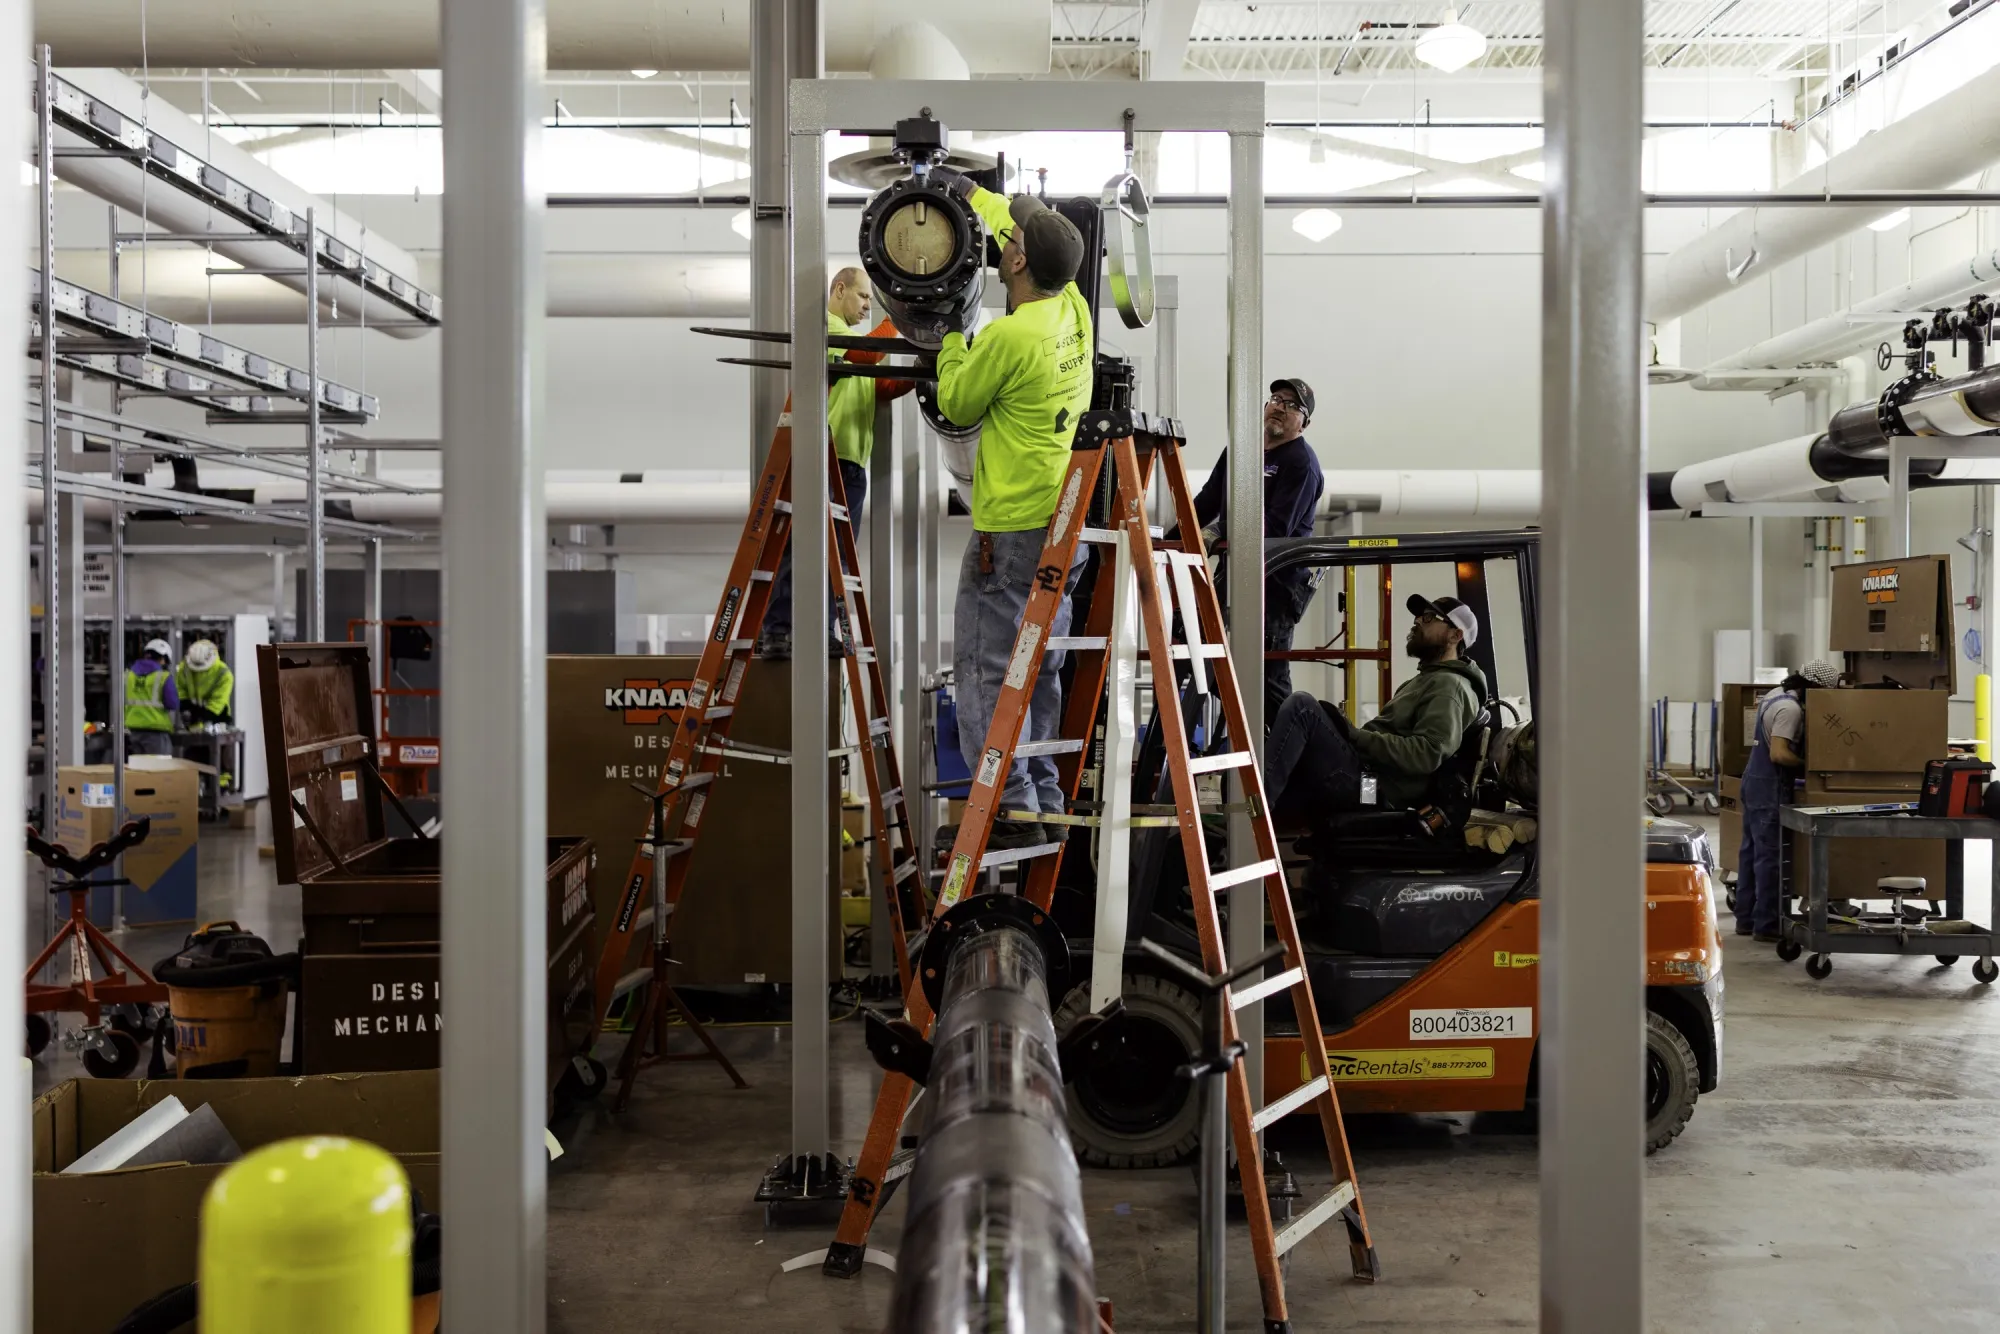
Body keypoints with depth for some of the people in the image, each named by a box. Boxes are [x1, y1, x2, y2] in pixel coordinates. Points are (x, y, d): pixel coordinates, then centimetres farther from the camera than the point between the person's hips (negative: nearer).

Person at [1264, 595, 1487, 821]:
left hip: (1369, 787, -10)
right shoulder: (1426, 680, 30)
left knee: (1303, 706, -25)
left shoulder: (1449, 685, -3)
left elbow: (1425, 755, -17)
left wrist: (1354, 735, -14)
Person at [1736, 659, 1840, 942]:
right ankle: (1766, 925, -2)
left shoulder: (1777, 694, 10)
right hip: (1770, 788, -10)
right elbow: (1778, 754, -26)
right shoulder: (1791, 708, -20)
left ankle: (1746, 919, 18)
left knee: (1751, 851, 12)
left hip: (1755, 781, 10)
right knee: (1771, 856, -5)